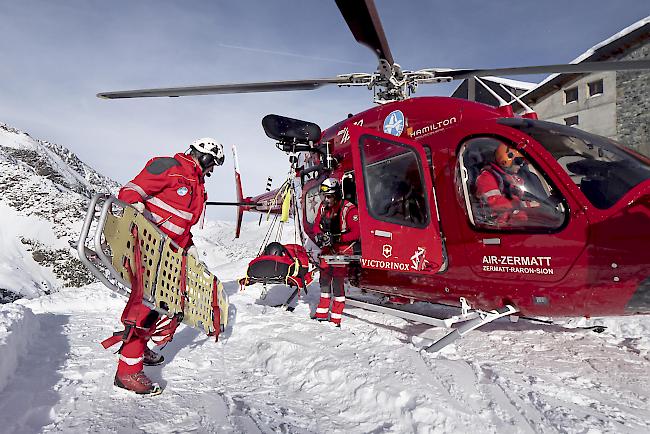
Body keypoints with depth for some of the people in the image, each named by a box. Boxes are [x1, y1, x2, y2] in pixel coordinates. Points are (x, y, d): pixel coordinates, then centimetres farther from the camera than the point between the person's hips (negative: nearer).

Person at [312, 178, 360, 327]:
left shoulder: (348, 209, -19)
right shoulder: (323, 207, 3)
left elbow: (356, 232, -21)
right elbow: (317, 224, 12)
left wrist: (337, 238, -25)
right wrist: (319, 235, -10)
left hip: (343, 249, -7)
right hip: (327, 249, 7)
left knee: (337, 282, -7)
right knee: (324, 280, 12)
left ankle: (336, 319, 4)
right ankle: (322, 314, 26)